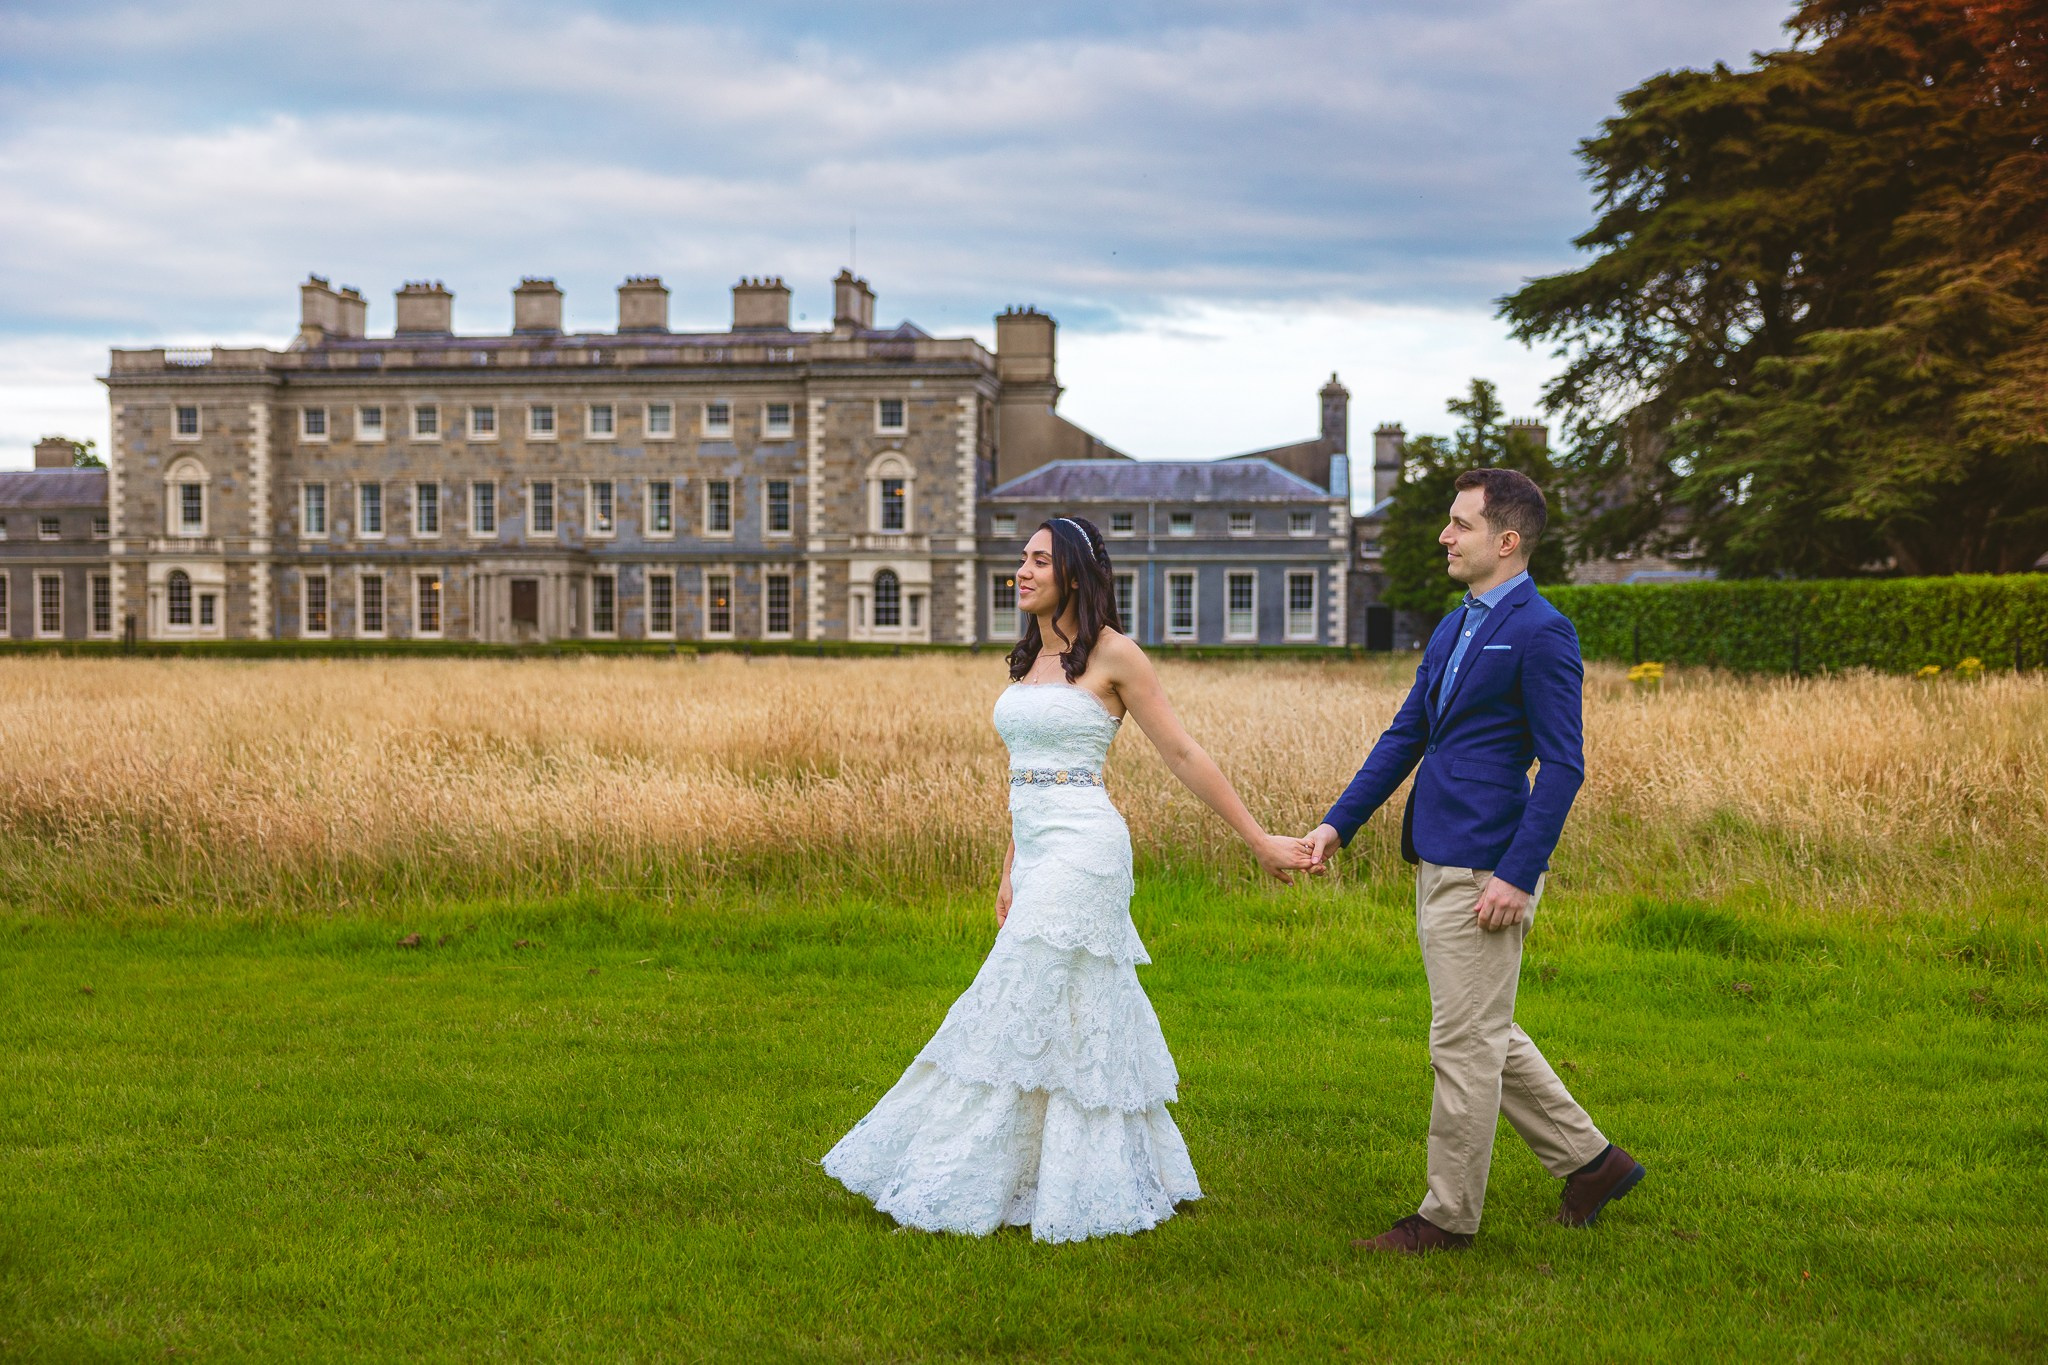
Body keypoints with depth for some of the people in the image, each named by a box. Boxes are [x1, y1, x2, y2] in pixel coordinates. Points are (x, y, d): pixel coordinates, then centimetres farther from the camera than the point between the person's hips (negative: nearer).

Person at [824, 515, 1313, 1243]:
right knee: (1083, 1022, 11)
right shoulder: (1030, 659, 15)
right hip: (1038, 855, 8)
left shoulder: (1113, 653, -7)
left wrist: (1259, 841, -3)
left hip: (1082, 851, -8)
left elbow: (1183, 754, -4)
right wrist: (1010, 872, 20)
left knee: (1017, 1017, -5)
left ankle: (968, 1185, 3)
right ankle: (1105, 1179, 21)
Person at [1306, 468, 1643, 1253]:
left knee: (1465, 1044, 0)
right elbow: (1405, 736, 18)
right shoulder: (1452, 629, 15)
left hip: (1486, 872, -10)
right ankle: (1590, 1161, 30)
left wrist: (1518, 877, -20)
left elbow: (1562, 766, -16)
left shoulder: (1540, 633, -13)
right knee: (1486, 1037, 17)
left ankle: (1448, 1217, 11)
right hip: (1437, 864, 10)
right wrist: (1338, 823, 10)